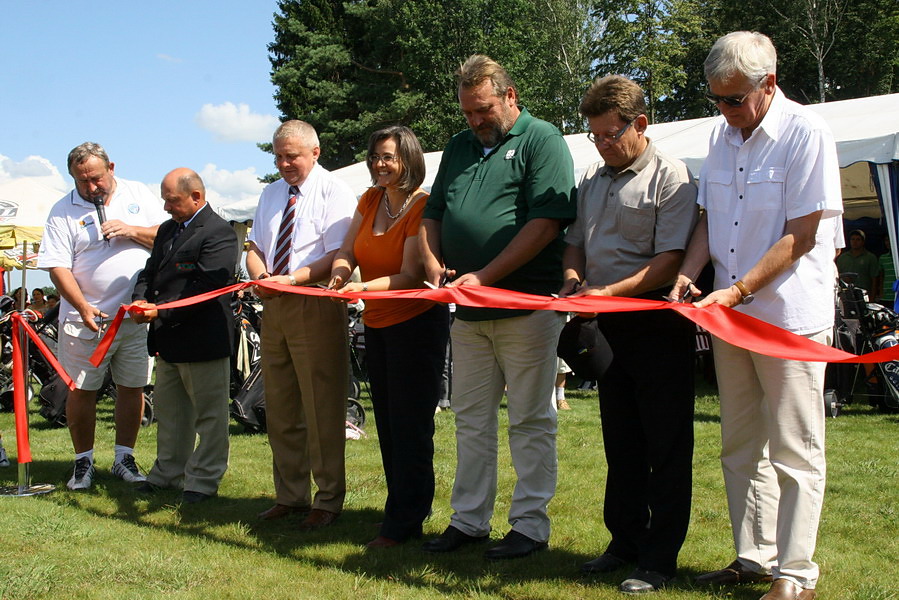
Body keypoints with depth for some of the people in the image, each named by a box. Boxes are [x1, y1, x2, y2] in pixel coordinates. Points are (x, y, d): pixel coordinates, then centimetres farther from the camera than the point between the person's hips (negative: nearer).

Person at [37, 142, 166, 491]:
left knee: (132, 387, 8)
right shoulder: (64, 211, 0)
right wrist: (83, 307, -18)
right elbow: (58, 267, -6)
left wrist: (132, 231, -12)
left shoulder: (138, 195, 7)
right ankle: (83, 462, 16)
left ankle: (124, 458, 20)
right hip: (87, 319, -1)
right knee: (81, 391, 2)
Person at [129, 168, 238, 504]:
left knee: (209, 414, 3)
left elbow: (206, 287, -22)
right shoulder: (167, 230, 16)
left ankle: (204, 480, 11)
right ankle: (168, 473, 31)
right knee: (169, 412, 19)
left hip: (203, 340, -9)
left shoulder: (219, 233, -14)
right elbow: (150, 272, 18)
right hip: (167, 340, 9)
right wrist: (140, 300, -4)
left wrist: (162, 312, -24)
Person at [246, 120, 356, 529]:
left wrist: (293, 278, -24)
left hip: (317, 307, -7)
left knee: (322, 409, -5)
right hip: (274, 308, 7)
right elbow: (254, 247, 17)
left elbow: (339, 256, -13)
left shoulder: (333, 192, -3)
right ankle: (289, 496, 20)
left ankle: (328, 500, 5)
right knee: (280, 408, 10)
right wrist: (259, 276, -6)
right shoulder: (271, 193, 20)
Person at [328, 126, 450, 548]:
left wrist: (365, 288, -34)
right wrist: (341, 273, -16)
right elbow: (347, 251, 6)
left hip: (416, 322, -8)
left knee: (409, 425, -4)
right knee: (386, 422, 14)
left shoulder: (423, 207, -15)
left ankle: (405, 523, 3)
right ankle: (401, 509, 26)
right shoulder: (370, 200, 7)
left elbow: (410, 275, -21)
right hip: (376, 324, 8)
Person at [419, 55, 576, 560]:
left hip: (528, 306, -7)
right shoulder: (459, 148, 17)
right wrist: (434, 264, 0)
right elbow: (432, 217, 21)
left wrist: (485, 276, -17)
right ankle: (469, 520, 21)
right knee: (471, 419, 12)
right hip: (468, 313, 7)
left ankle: (531, 525, 10)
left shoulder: (541, 140, -4)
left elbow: (547, 221, -15)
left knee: (530, 422, 2)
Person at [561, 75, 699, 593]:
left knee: (666, 447, -1)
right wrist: (574, 278, 0)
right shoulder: (593, 178, 14)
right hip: (609, 326, 7)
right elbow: (576, 242, 21)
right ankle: (625, 540, 25)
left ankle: (660, 559, 5)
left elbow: (670, 259, -16)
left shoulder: (671, 177, -9)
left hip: (659, 324, -7)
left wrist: (609, 292, -23)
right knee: (620, 441, 14)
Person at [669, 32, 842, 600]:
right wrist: (688, 274, -1)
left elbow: (800, 236, -14)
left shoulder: (806, 132, -11)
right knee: (741, 446, 13)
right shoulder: (723, 135, 10)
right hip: (729, 314, 7)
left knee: (794, 451, 0)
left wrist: (739, 289, -19)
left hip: (791, 314, -7)